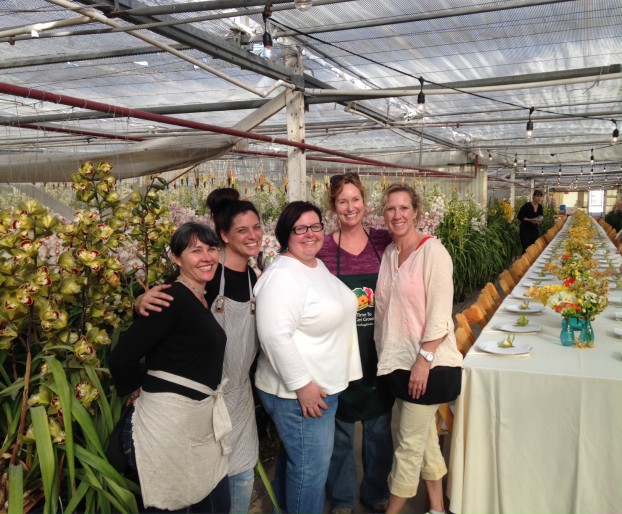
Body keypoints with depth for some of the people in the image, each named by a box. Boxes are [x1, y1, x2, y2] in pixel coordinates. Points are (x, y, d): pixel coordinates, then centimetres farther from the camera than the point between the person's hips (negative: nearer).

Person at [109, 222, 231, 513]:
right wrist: (137, 389, -5)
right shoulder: (173, 298, -18)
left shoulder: (203, 300, 10)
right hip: (169, 417, -9)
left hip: (202, 416, 9)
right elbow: (122, 357, -21)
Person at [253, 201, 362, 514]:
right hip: (299, 392, -10)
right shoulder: (282, 276, -22)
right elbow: (275, 336, -30)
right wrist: (303, 384, -26)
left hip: (323, 384, 10)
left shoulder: (319, 266, 9)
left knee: (294, 458, 25)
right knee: (310, 468, 4)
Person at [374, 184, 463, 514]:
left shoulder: (432, 252, -14)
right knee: (425, 437, 18)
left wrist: (424, 359, -19)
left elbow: (439, 313, -17)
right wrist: (386, 355, 11)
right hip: (398, 362, 7)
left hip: (429, 363, -7)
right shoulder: (389, 253, 7)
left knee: (410, 444, 3)